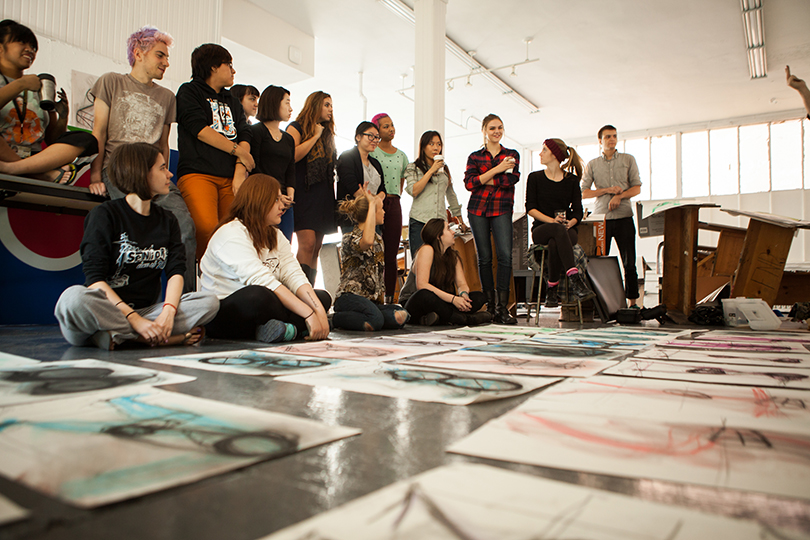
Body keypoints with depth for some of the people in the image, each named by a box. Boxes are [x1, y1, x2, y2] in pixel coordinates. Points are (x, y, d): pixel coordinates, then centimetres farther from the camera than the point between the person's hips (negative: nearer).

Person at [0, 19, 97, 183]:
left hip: (36, 157, 4)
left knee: (86, 139, -17)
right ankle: (44, 174, -34)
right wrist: (21, 84, -9)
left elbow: (52, 141, 18)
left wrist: (62, 117, 1)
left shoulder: (41, 88, 21)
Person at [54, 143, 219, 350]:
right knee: (74, 298, -37)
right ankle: (171, 337, -32)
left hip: (146, 312, 4)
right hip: (106, 309, -4)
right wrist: (134, 319, -25)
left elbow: (176, 270, 0)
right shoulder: (104, 215, -1)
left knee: (210, 302, -19)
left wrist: (168, 311, -21)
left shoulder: (167, 221, 15)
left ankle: (117, 336, -27)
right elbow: (95, 278, -12)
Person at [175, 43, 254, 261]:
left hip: (231, 177, 5)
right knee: (206, 229, -27)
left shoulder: (232, 102, 29)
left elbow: (244, 137, 15)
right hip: (198, 173, -5)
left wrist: (240, 171, -3)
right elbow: (200, 130, -3)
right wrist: (238, 151, 4)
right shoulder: (189, 91, 13)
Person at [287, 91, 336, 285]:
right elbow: (292, 156, -14)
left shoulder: (327, 133, 23)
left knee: (316, 249, 3)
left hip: (324, 195, 7)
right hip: (305, 193, -7)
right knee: (307, 244, -19)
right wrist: (315, 136, -7)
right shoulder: (296, 127, 4)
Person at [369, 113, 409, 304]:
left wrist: (394, 198, 10)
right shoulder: (371, 152, 3)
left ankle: (389, 298, 8)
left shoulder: (401, 156, 18)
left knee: (391, 255, 3)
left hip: (394, 204, 4)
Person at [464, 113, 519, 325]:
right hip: (478, 209, 1)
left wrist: (483, 180, -5)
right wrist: (497, 169, -9)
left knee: (505, 254, -15)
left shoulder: (512, 155, 13)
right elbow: (469, 183, -5)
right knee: (484, 257, 3)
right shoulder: (475, 157, 11)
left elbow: (512, 179, -6)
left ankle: (502, 306, -11)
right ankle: (490, 305, 12)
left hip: (502, 210, -1)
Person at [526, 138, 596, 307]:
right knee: (559, 231, -38)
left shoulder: (572, 180, 10)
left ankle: (552, 290, -25)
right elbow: (530, 208, 0)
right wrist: (552, 220, -15)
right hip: (541, 229, -1)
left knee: (555, 243, -37)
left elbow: (578, 211, 6)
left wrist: (570, 222, -17)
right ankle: (575, 281, -48)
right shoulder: (535, 178, 9)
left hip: (567, 230, 1)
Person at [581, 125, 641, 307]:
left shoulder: (628, 160, 11)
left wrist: (619, 196, -11)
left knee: (629, 263, -1)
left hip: (624, 216, 0)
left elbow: (637, 187, 7)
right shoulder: (592, 164, 11)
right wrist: (607, 190, -8)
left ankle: (632, 302, 5)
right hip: (601, 218, 0)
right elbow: (584, 192, 4)